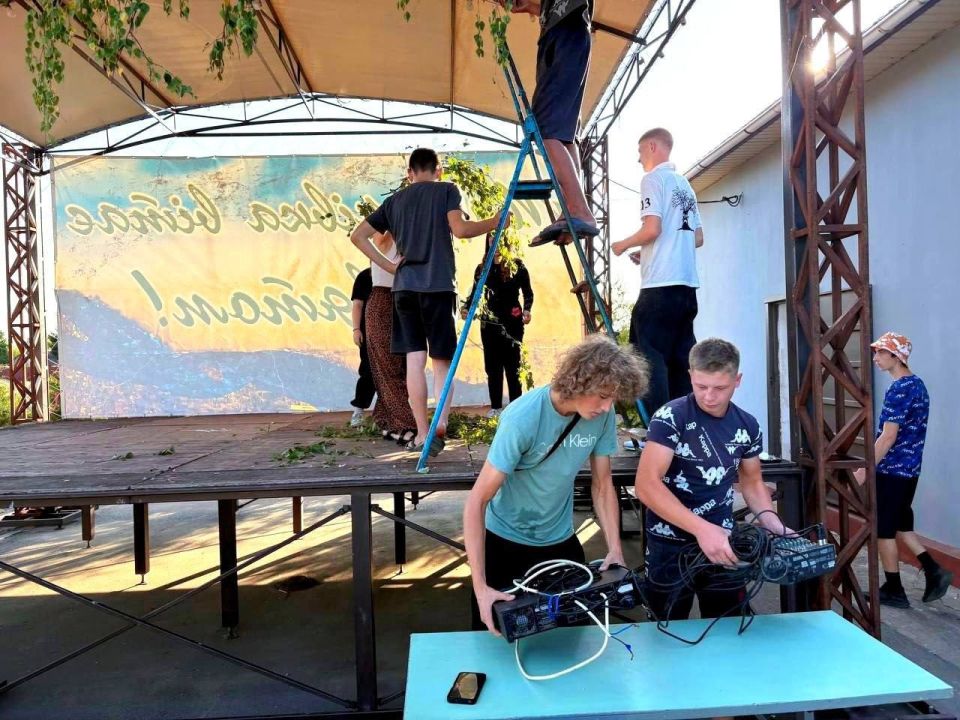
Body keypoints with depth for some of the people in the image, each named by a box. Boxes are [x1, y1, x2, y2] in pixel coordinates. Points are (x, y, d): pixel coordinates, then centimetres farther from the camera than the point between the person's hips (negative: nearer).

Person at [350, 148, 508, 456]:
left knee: (415, 359, 2)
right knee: (442, 358, 5)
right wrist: (495, 222, 5)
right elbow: (459, 229, -9)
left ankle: (423, 435, 2)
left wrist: (388, 265, 12)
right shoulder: (446, 190, 6)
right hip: (438, 285, -3)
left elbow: (358, 236, 14)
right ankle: (441, 423, -16)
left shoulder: (394, 200, 17)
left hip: (405, 286, 3)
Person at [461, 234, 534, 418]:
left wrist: (527, 310, -13)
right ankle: (495, 406, 11)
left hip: (512, 322, -3)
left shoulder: (517, 266, 1)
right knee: (492, 366, 4)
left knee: (512, 365, -1)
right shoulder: (482, 268, 9)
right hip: (489, 322, 3)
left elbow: (528, 293, 4)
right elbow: (475, 293, 10)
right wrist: (466, 307, -9)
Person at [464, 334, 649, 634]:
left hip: (561, 540, 4)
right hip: (505, 541, -4)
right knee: (496, 635, 12)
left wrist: (614, 548, -11)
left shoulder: (603, 416, -14)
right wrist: (480, 586, -32)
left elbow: (603, 484, 0)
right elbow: (477, 501, -27)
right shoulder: (523, 418, -29)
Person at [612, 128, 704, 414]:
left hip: (661, 284, -8)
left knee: (651, 357, -6)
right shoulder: (685, 185, 21)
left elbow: (653, 228, -16)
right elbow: (698, 238, 22)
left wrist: (623, 245, 2)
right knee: (681, 359, 10)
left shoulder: (653, 179, -3)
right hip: (687, 284, 8)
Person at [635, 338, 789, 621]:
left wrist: (773, 523, -3)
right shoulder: (670, 418, -16)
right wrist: (702, 529, -32)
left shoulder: (747, 426, 0)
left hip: (723, 543, 4)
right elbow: (647, 485, -24)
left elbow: (752, 481, 14)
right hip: (671, 545, -4)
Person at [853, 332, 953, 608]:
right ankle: (934, 572, 17)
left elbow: (887, 438, -22)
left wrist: (864, 469, -17)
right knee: (901, 525, 20)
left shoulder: (898, 390, -20)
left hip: (892, 470, -9)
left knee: (883, 530, 2)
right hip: (910, 468, 9)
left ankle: (893, 591, 11)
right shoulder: (918, 384, 10)